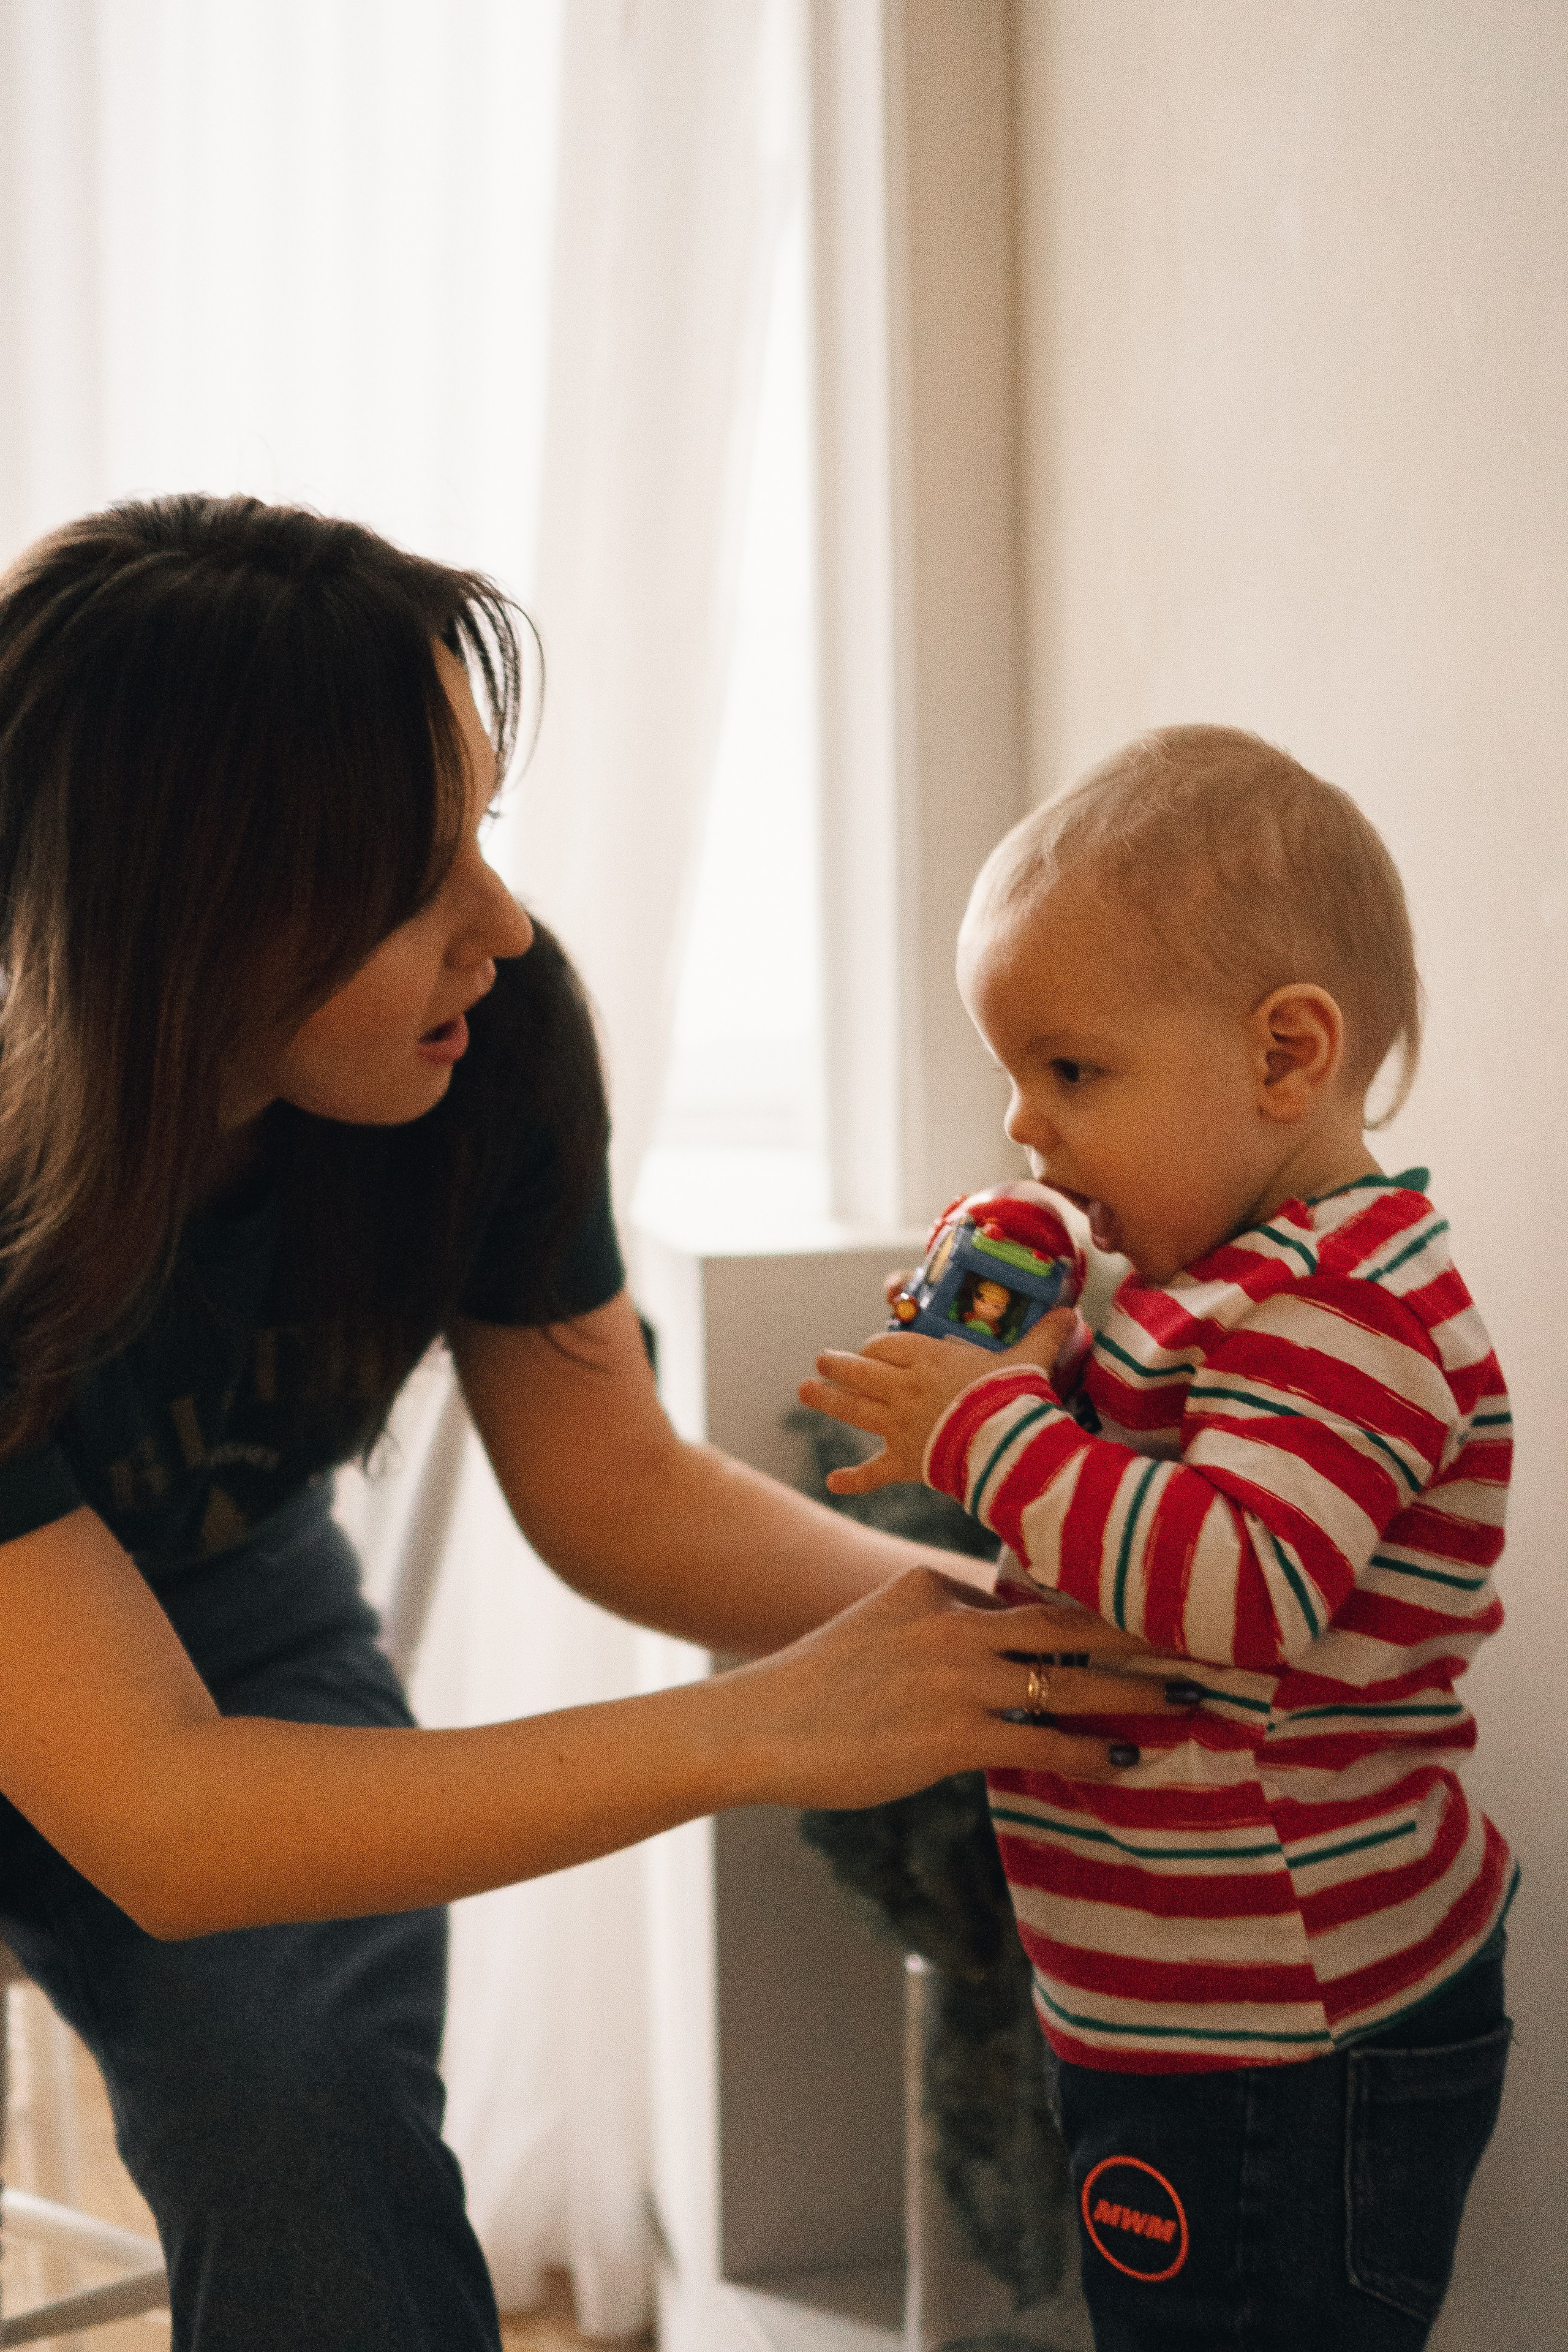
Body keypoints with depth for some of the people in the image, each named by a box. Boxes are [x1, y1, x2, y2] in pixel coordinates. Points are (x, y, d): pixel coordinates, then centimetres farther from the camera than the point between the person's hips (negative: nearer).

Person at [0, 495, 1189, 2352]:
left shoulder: (492, 1030, -25)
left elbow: (608, 1487, -9)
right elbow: (154, 1820, -38)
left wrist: (976, 1610, -27)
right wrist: (760, 1729, -41)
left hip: (234, 1613, 3)